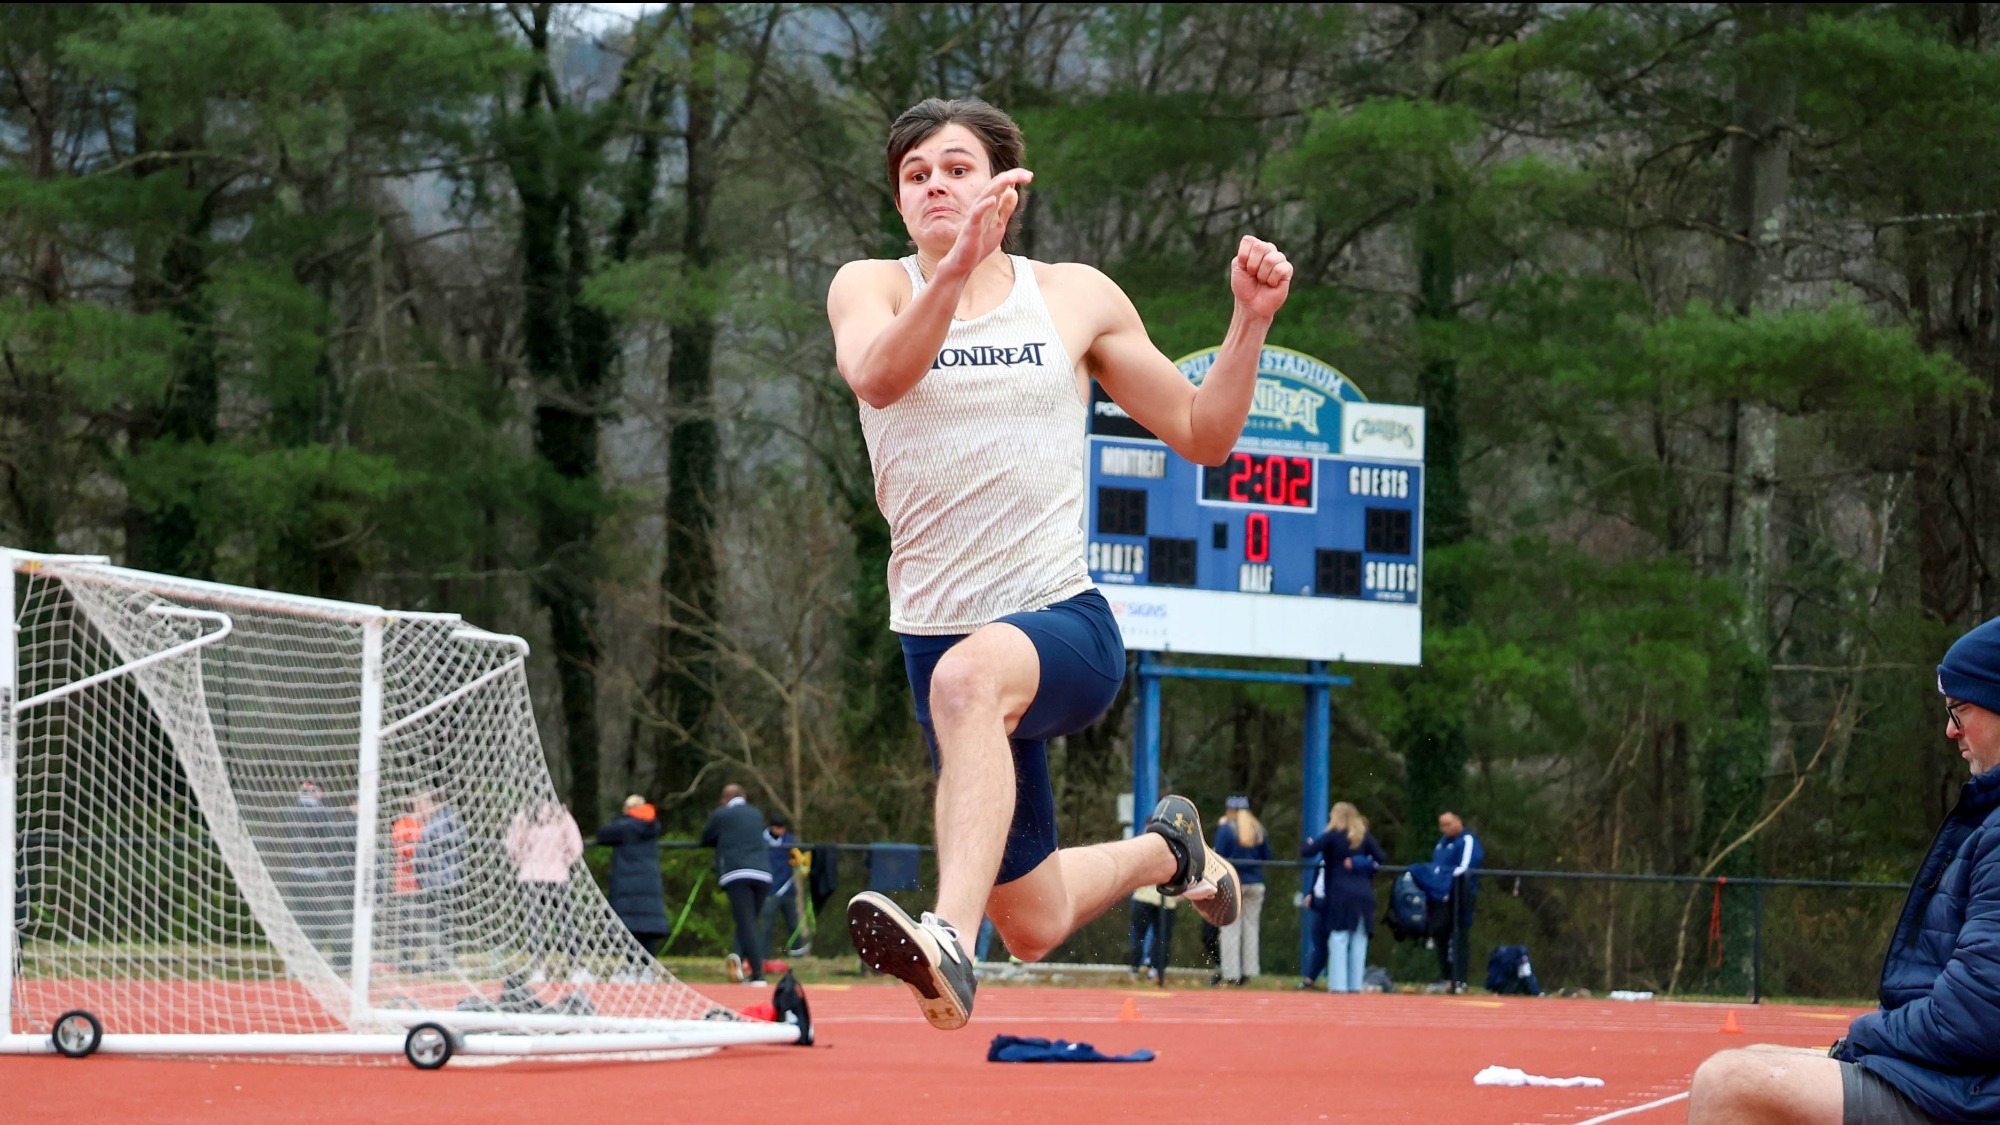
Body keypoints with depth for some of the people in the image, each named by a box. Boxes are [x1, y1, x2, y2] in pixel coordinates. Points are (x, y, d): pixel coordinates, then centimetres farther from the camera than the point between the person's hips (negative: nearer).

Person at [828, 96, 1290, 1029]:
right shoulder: (871, 288, 3)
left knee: (970, 674, -41)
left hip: (1067, 623, -2)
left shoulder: (1076, 297, 7)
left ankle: (951, 944, -56)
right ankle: (1163, 850, 45)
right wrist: (957, 264, -37)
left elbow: (1201, 433, 14)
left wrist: (1250, 321, -3)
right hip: (938, 631, 3)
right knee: (1034, 927, 11)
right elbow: (877, 376, -22)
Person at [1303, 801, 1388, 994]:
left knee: (1338, 940, -3)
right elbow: (1382, 858, 2)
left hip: (1340, 895, -3)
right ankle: (1355, 985, 4)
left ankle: (1338, 985, -8)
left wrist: (1310, 843, 14)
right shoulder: (1365, 836, 8)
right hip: (1364, 895, 3)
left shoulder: (1333, 836, -1)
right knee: (1359, 941, 5)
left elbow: (1306, 851, -8)